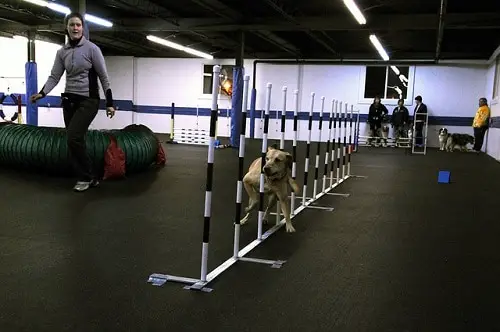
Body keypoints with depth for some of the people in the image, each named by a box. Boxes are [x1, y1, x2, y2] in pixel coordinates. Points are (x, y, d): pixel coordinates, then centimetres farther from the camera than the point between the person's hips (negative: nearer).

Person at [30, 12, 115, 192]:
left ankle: (85, 177, 0)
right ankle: (89, 178, 17)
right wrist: (42, 93, -11)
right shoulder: (62, 52, 7)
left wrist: (109, 103, -9)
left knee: (73, 138, -17)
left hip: (88, 100, -6)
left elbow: (104, 77, -6)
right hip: (69, 100, 6)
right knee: (75, 141, 4)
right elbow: (54, 76, 6)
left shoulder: (92, 48, -7)